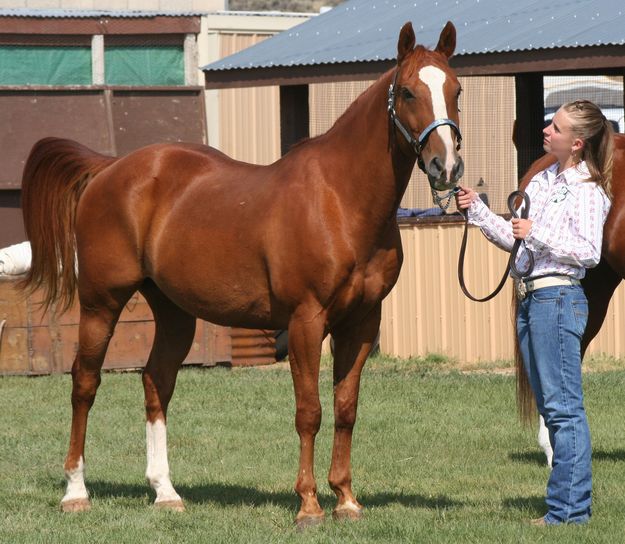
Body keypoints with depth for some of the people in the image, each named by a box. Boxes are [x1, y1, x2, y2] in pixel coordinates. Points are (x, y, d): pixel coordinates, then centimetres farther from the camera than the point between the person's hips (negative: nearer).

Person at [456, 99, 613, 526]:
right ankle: (572, 503, 17)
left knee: (563, 407, -7)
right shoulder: (543, 180, 15)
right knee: (551, 406, 12)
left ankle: (569, 510, -5)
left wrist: (538, 234, -23)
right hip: (531, 298, 9)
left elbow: (589, 252, -19)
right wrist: (478, 211, 11)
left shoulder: (586, 190, -10)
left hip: (558, 297, -9)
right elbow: (513, 238, 20)